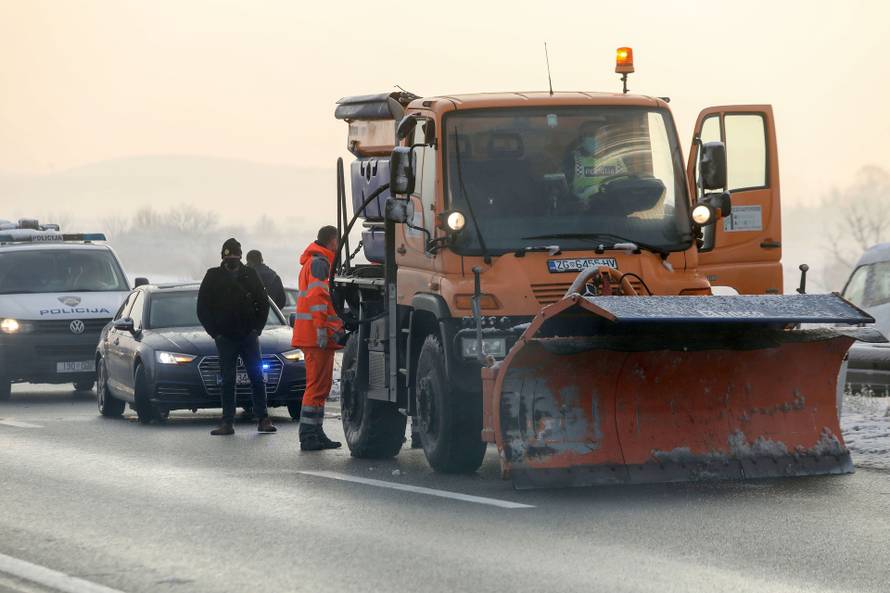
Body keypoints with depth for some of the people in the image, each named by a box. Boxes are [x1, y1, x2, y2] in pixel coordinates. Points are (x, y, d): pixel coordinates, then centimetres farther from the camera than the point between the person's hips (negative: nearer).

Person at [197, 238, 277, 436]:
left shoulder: (250, 275, 6)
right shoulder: (213, 277, 3)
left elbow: (263, 303, 12)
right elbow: (203, 308, 6)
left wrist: (257, 328, 3)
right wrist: (215, 332, -1)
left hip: (249, 336, 1)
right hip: (225, 338, -1)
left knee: (257, 377, -2)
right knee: (227, 381, 1)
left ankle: (263, 419, 3)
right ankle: (227, 423, 3)